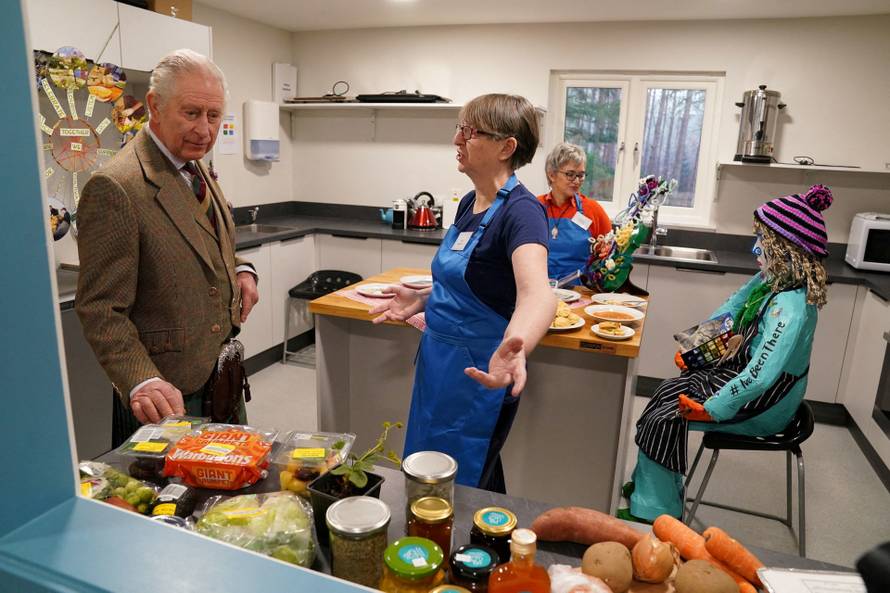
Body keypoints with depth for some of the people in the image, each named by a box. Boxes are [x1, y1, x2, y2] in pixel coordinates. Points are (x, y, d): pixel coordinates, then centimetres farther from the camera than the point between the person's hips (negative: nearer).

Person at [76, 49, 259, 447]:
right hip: (168, 395, -8)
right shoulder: (114, 188, -19)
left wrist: (240, 270, 0)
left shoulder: (195, 169, 7)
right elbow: (101, 311, -19)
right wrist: (142, 382, -32)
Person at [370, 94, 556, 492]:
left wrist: (514, 348, -60)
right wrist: (423, 298, 3)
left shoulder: (520, 210, -22)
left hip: (478, 375, -9)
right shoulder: (470, 203, 4)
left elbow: (537, 293, -40)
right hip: (438, 359, 9)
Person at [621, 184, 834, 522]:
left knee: (667, 417, -14)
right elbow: (732, 308, 14)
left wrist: (710, 409, -29)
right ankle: (649, 482, 18)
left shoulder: (790, 307, -31)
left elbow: (760, 376, -37)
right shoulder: (770, 279, -4)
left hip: (763, 402, -9)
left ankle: (654, 512, 3)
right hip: (739, 371, 9)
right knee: (666, 391, 7)